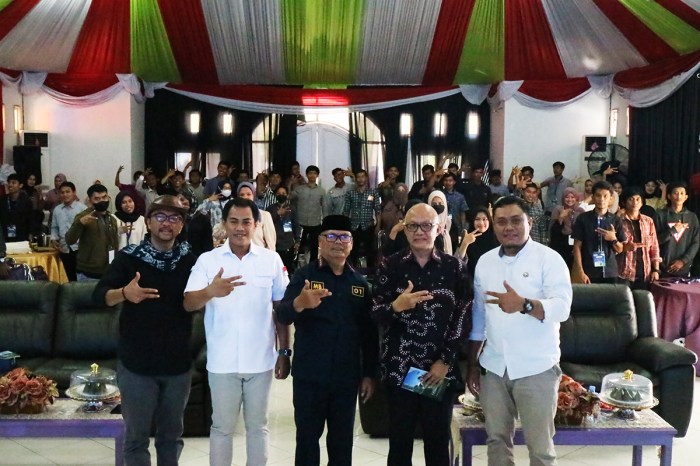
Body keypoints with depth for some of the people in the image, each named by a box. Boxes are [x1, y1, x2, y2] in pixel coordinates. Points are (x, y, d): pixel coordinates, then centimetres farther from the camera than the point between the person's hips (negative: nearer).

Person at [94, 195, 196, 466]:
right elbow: (99, 295, -12)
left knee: (172, 435, 17)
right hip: (136, 364, -2)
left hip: (178, 364, 2)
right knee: (136, 436, 9)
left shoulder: (190, 259, 1)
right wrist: (124, 293, -32)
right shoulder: (128, 257, -5)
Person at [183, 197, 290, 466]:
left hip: (261, 361, 1)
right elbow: (188, 304, -13)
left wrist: (284, 352, 3)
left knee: (257, 426, 15)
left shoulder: (271, 260, 0)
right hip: (222, 362, -1)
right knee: (222, 427, 13)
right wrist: (211, 292, -35)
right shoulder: (207, 260, -4)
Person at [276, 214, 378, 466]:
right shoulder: (304, 275, -4)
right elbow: (282, 315, -18)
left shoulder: (360, 282, 5)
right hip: (309, 376, -2)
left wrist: (369, 374, 6)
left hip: (347, 377, 3)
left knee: (343, 441, 13)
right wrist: (299, 303, -39)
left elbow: (370, 332, 8)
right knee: (307, 438, 7)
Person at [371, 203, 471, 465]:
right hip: (399, 368, 0)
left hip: (441, 370, 1)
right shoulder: (390, 265, 0)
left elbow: (464, 317, -1)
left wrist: (446, 361, -7)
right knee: (400, 441, 7)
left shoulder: (455, 267, 1)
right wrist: (396, 306, -25)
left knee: (438, 442, 10)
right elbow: (375, 315, -3)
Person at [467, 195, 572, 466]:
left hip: (536, 369, -4)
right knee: (497, 439, 15)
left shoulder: (549, 258, -7)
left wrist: (524, 304, -36)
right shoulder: (485, 261, 8)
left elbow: (562, 308, -19)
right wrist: (472, 364, 13)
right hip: (493, 368, 4)